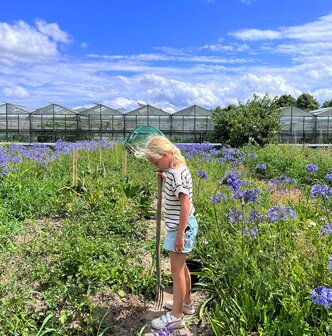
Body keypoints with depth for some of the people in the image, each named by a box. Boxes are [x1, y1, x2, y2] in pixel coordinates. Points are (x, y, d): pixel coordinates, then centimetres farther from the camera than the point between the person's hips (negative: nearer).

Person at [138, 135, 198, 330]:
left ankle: (176, 317, 15)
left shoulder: (177, 174, -23)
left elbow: (185, 205, -25)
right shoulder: (176, 169, 6)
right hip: (181, 226, 10)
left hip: (181, 227, -10)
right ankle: (186, 303, 39)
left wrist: (180, 234, -22)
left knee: (177, 271, 1)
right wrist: (166, 178, 15)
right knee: (181, 267, 21)